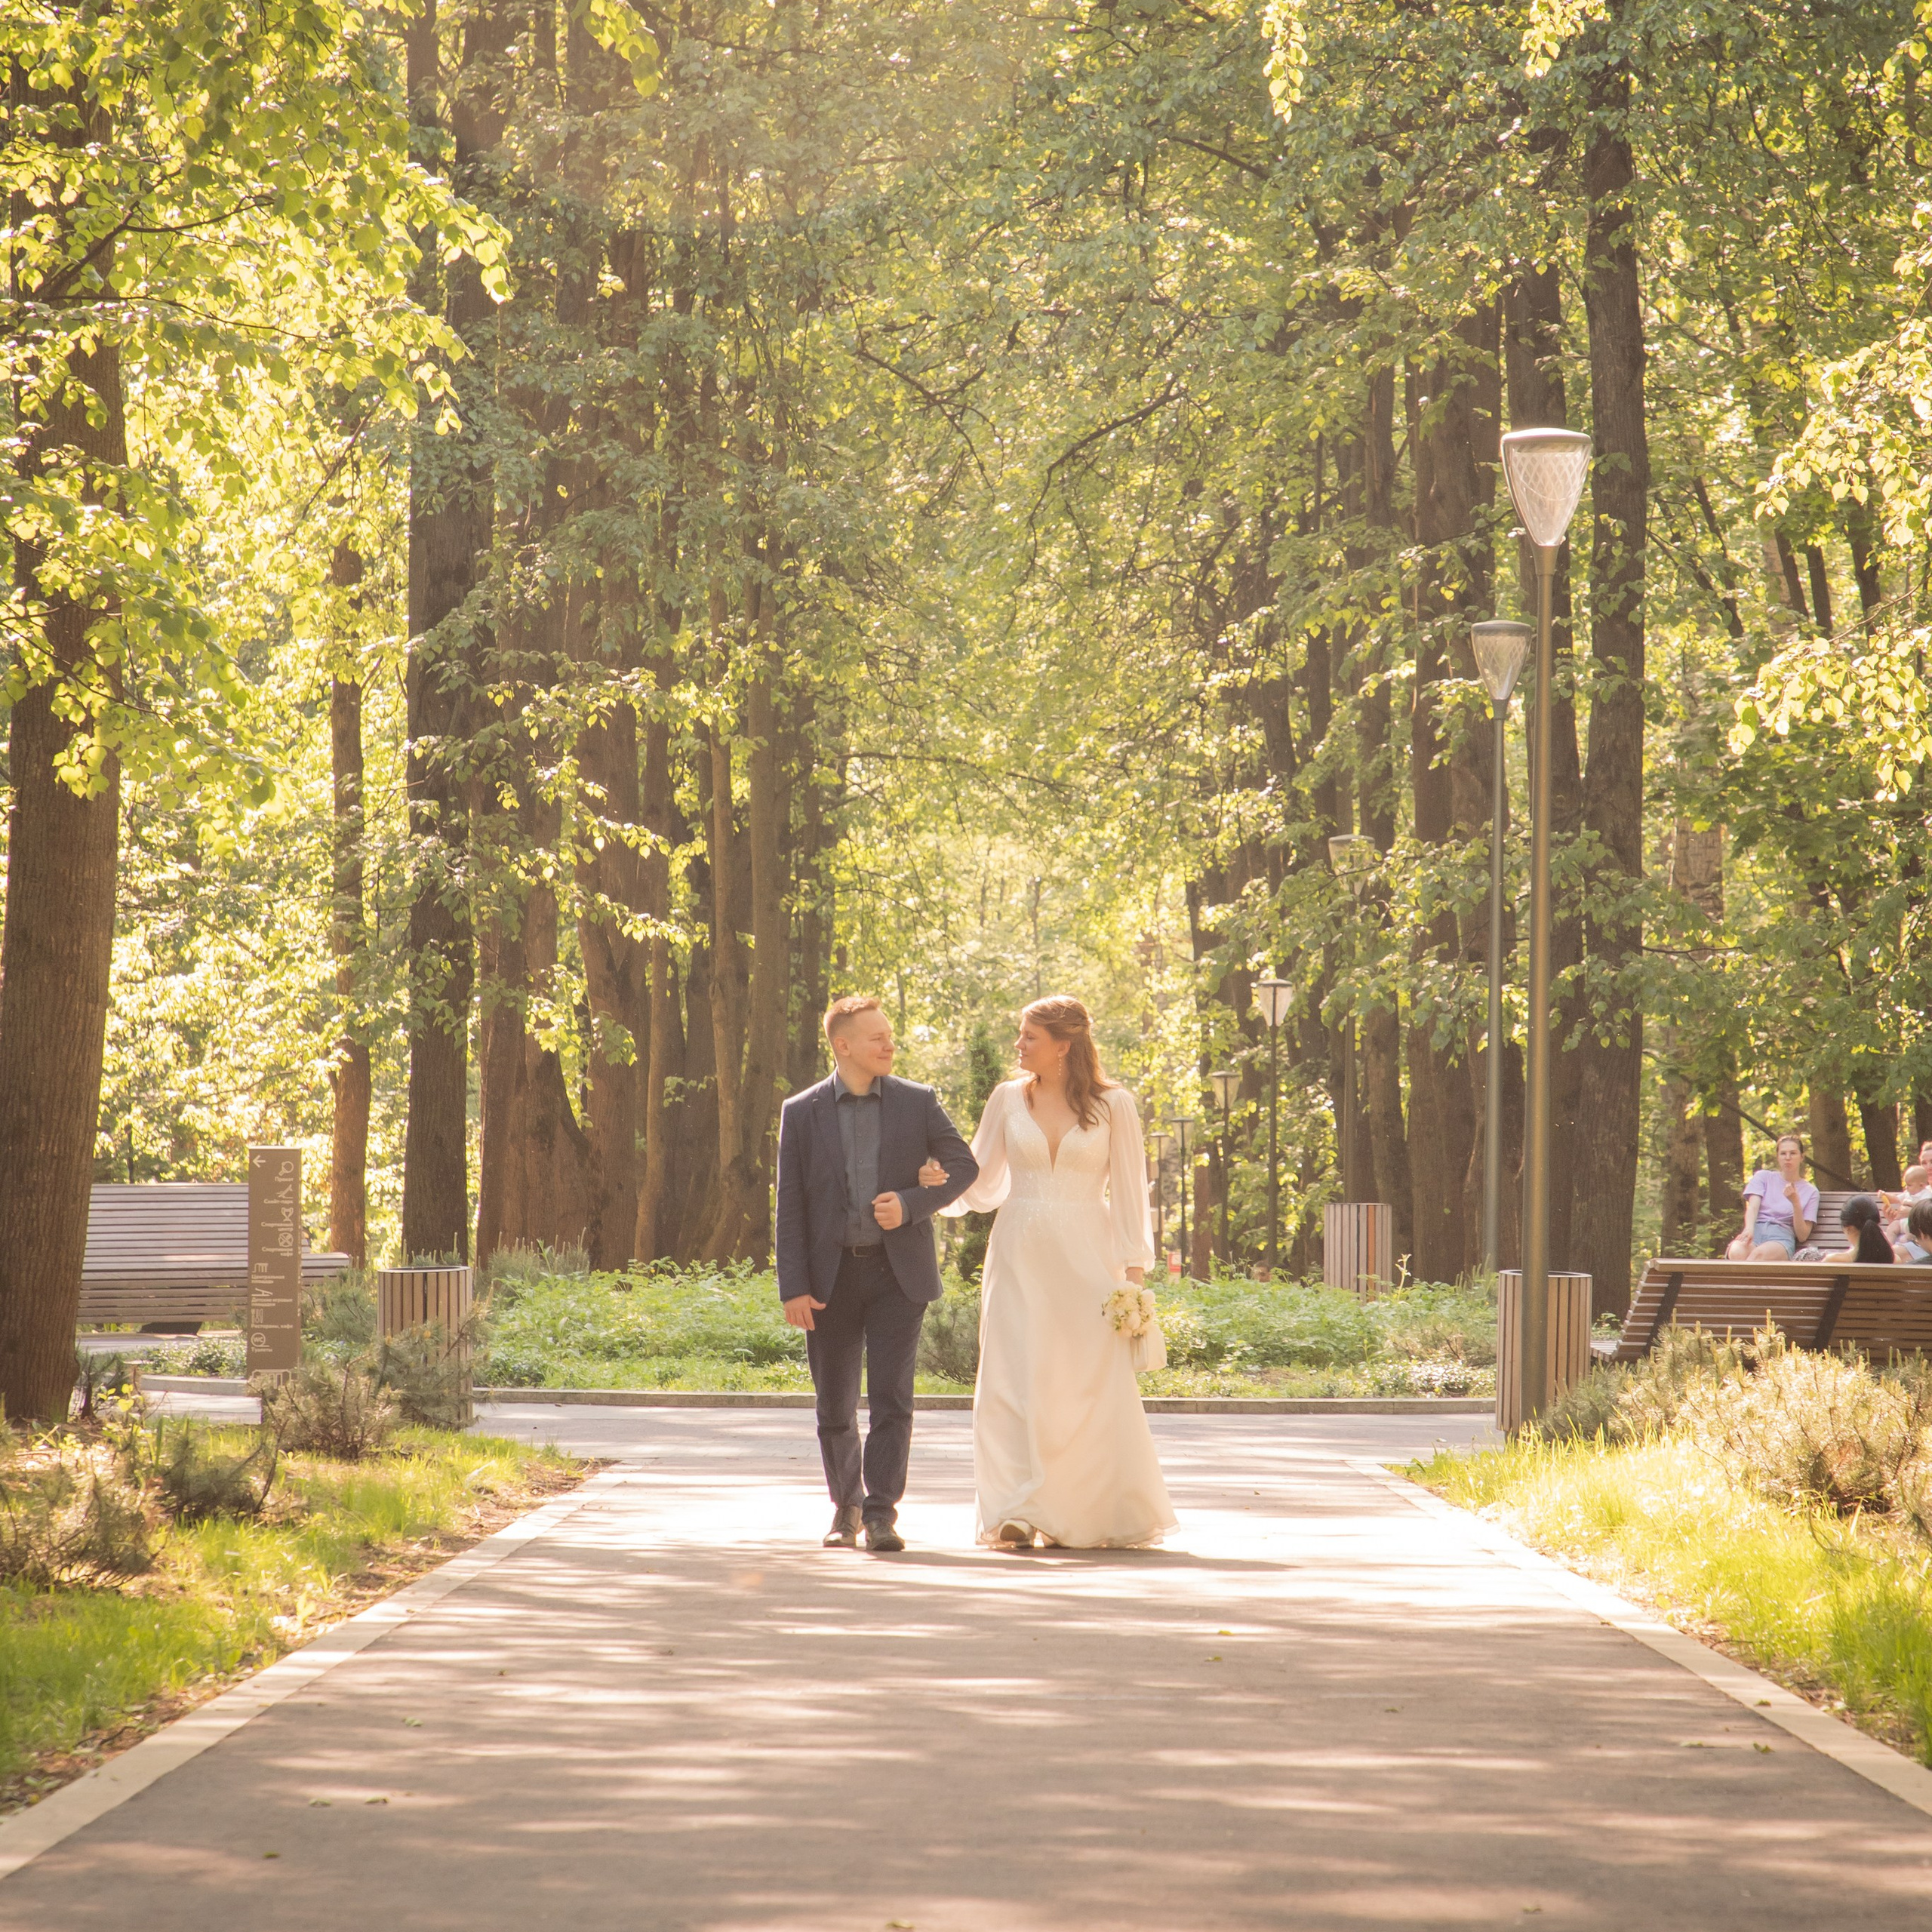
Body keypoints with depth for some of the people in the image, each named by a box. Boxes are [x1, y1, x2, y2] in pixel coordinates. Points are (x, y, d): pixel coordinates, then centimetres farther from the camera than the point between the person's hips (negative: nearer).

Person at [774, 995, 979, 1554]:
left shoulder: (917, 1103, 3)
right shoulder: (802, 1113, 2)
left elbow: (963, 1165, 8)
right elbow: (791, 1207, 1)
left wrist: (911, 1204, -9)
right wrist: (793, 1288, -6)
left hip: (897, 1271, -1)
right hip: (831, 1275, 1)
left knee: (891, 1398, -10)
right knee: (835, 1407, 8)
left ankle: (881, 1514, -8)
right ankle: (846, 1507, 26)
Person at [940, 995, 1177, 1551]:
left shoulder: (1113, 1105, 1)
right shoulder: (1009, 1099, 7)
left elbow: (1129, 1191, 2)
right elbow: (979, 1181, 13)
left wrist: (1134, 1271, -4)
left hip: (1085, 1258, -2)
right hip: (1020, 1258, 2)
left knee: (1092, 1384, -3)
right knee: (1016, 1382, -6)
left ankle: (1101, 1515, 10)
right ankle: (1019, 1515, -8)